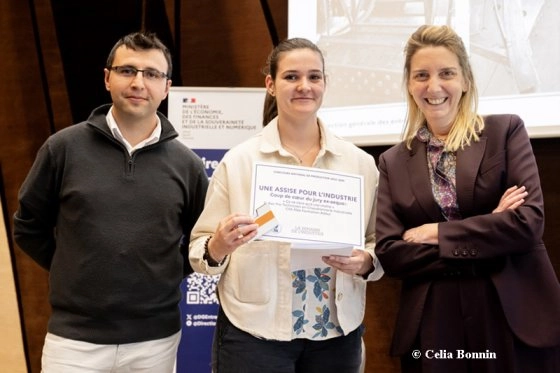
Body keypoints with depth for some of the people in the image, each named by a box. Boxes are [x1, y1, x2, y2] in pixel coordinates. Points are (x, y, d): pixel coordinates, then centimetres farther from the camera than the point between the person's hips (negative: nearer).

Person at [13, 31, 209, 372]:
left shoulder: (186, 164, 0)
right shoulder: (64, 147, -4)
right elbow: (28, 227, 6)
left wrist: (167, 275, 1)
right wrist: (75, 270, 3)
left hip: (156, 339, 2)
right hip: (74, 337, -1)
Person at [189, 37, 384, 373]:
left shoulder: (361, 163, 3)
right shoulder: (238, 161, -4)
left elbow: (380, 242, 8)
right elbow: (200, 248, -4)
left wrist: (366, 262, -13)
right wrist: (218, 247, -25)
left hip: (337, 333, 3)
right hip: (254, 332, -2)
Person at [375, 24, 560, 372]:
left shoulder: (506, 131, 0)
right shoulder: (393, 162, 7)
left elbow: (529, 221, -11)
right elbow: (389, 253, -3)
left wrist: (436, 234, -9)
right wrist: (489, 232, -10)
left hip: (515, 316, -1)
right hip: (433, 325, 2)